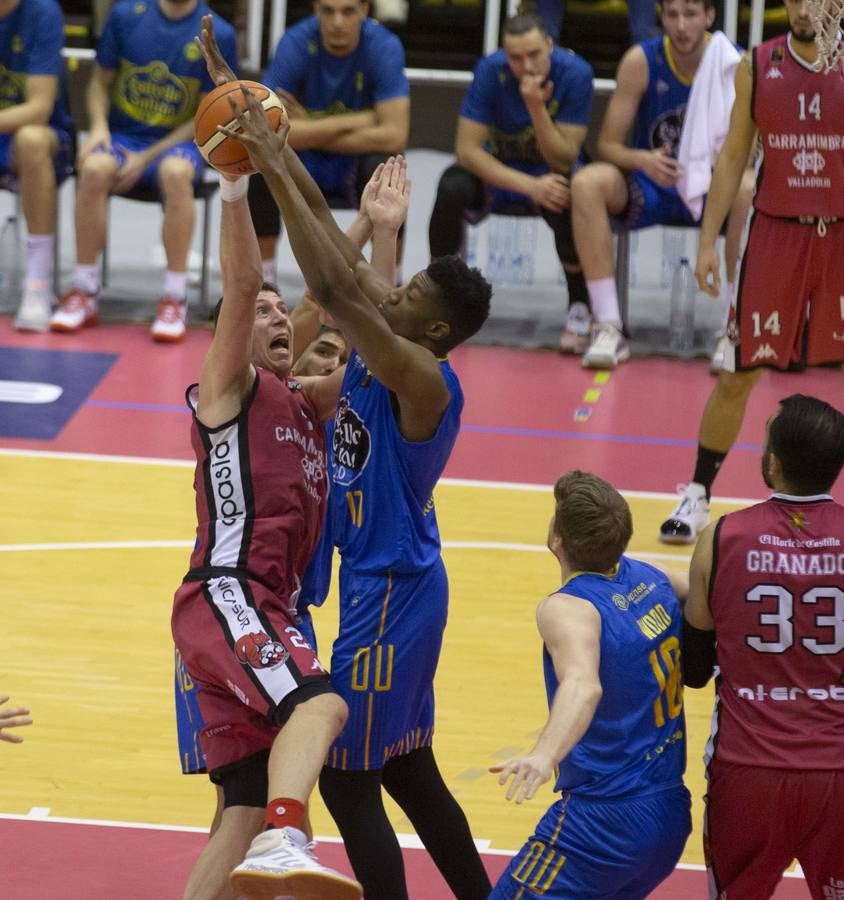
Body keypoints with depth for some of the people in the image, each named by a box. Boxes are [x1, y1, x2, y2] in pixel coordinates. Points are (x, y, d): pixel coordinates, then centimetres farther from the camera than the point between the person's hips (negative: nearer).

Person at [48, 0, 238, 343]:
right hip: (123, 134, 2)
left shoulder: (218, 35, -6)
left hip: (177, 141, -2)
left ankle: (174, 301, -29)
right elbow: (100, 83, 10)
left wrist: (146, 158, -11)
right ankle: (84, 293, -20)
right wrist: (99, 127, -11)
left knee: (176, 173, -37)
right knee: (94, 168, -33)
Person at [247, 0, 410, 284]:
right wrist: (352, 122, -27)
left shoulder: (385, 47, -19)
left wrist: (309, 132, -22)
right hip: (304, 165, 1)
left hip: (358, 162, -1)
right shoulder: (295, 44, -18)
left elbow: (394, 137, -26)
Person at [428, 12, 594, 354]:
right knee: (452, 187, -32)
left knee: (570, 200, -37)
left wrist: (536, 107, -37)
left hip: (550, 174, -1)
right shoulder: (491, 70, -20)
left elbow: (563, 162, -21)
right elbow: (467, 149, -22)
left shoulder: (575, 73, -21)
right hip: (498, 172, 1)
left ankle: (579, 309, -17)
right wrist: (531, 186, -33)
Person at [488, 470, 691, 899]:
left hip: (605, 820, -8)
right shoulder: (648, 577, 5)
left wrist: (544, 755, -53)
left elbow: (583, 685, -37)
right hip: (671, 814, 8)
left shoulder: (568, 608, -17)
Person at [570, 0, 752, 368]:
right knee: (587, 182, -29)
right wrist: (643, 160, -29)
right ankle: (609, 328, -29)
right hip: (648, 187, 1)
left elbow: (746, 155, -8)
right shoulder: (641, 61, -10)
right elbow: (608, 146, -7)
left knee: (751, 192, -35)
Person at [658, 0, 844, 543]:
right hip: (776, 231, 2)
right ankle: (698, 497, 18)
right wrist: (708, 240, 5)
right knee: (736, 375, 5)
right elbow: (733, 158, 8)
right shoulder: (757, 68, 2)